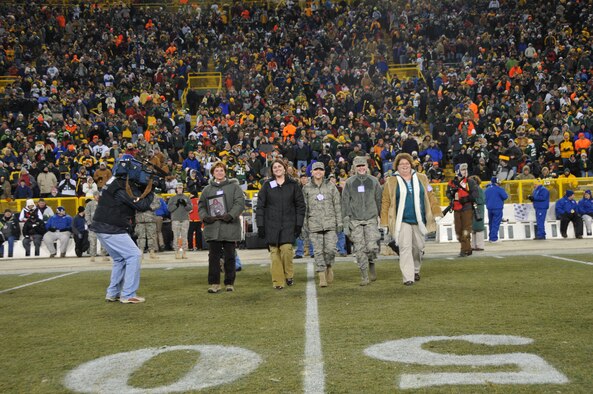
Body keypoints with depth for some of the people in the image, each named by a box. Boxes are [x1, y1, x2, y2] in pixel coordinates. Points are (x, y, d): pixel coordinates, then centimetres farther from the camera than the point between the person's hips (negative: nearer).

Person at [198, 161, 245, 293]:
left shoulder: (234, 186, 5)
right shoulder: (207, 189, 14)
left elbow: (240, 203, -5)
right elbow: (201, 205, 13)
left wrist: (231, 215, -18)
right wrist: (204, 216, -7)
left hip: (230, 227, -2)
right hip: (212, 228, 2)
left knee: (229, 257, 5)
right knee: (214, 256, 3)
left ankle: (230, 283, 16)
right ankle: (214, 283, 9)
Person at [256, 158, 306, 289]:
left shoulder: (293, 184, 7)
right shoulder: (267, 185, 7)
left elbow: (300, 205, 7)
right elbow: (260, 206, 7)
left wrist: (299, 224, 1)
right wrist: (260, 225, 0)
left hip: (288, 224, -1)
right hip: (271, 224, 1)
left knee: (286, 249, -14)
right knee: (274, 252, -2)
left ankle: (289, 275, 8)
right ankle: (278, 281, 6)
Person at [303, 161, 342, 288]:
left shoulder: (330, 186, 7)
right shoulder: (306, 188, 6)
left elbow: (337, 205, 7)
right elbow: (304, 207, 9)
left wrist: (339, 222, 2)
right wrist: (304, 225, 6)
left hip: (330, 223, 0)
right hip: (314, 224, 0)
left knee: (330, 249, -7)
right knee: (318, 251, -1)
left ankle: (329, 266, 23)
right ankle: (322, 277, 7)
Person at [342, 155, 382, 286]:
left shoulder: (373, 181, 8)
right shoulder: (349, 182, 5)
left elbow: (379, 200, 11)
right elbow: (345, 203, 4)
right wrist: (345, 222, -1)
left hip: (371, 219, 0)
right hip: (355, 220, 0)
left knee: (372, 247, -11)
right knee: (360, 249, -2)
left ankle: (371, 264, 21)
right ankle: (364, 276, 10)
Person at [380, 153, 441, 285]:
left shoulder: (421, 178, 9)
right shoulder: (391, 182, 0)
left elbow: (430, 196, 7)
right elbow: (385, 202, -2)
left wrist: (436, 213, 0)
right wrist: (385, 222, -6)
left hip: (419, 220, 3)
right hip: (402, 221, -3)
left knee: (419, 247, 13)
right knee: (405, 247, -9)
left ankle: (416, 270, 36)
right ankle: (408, 278, -7)